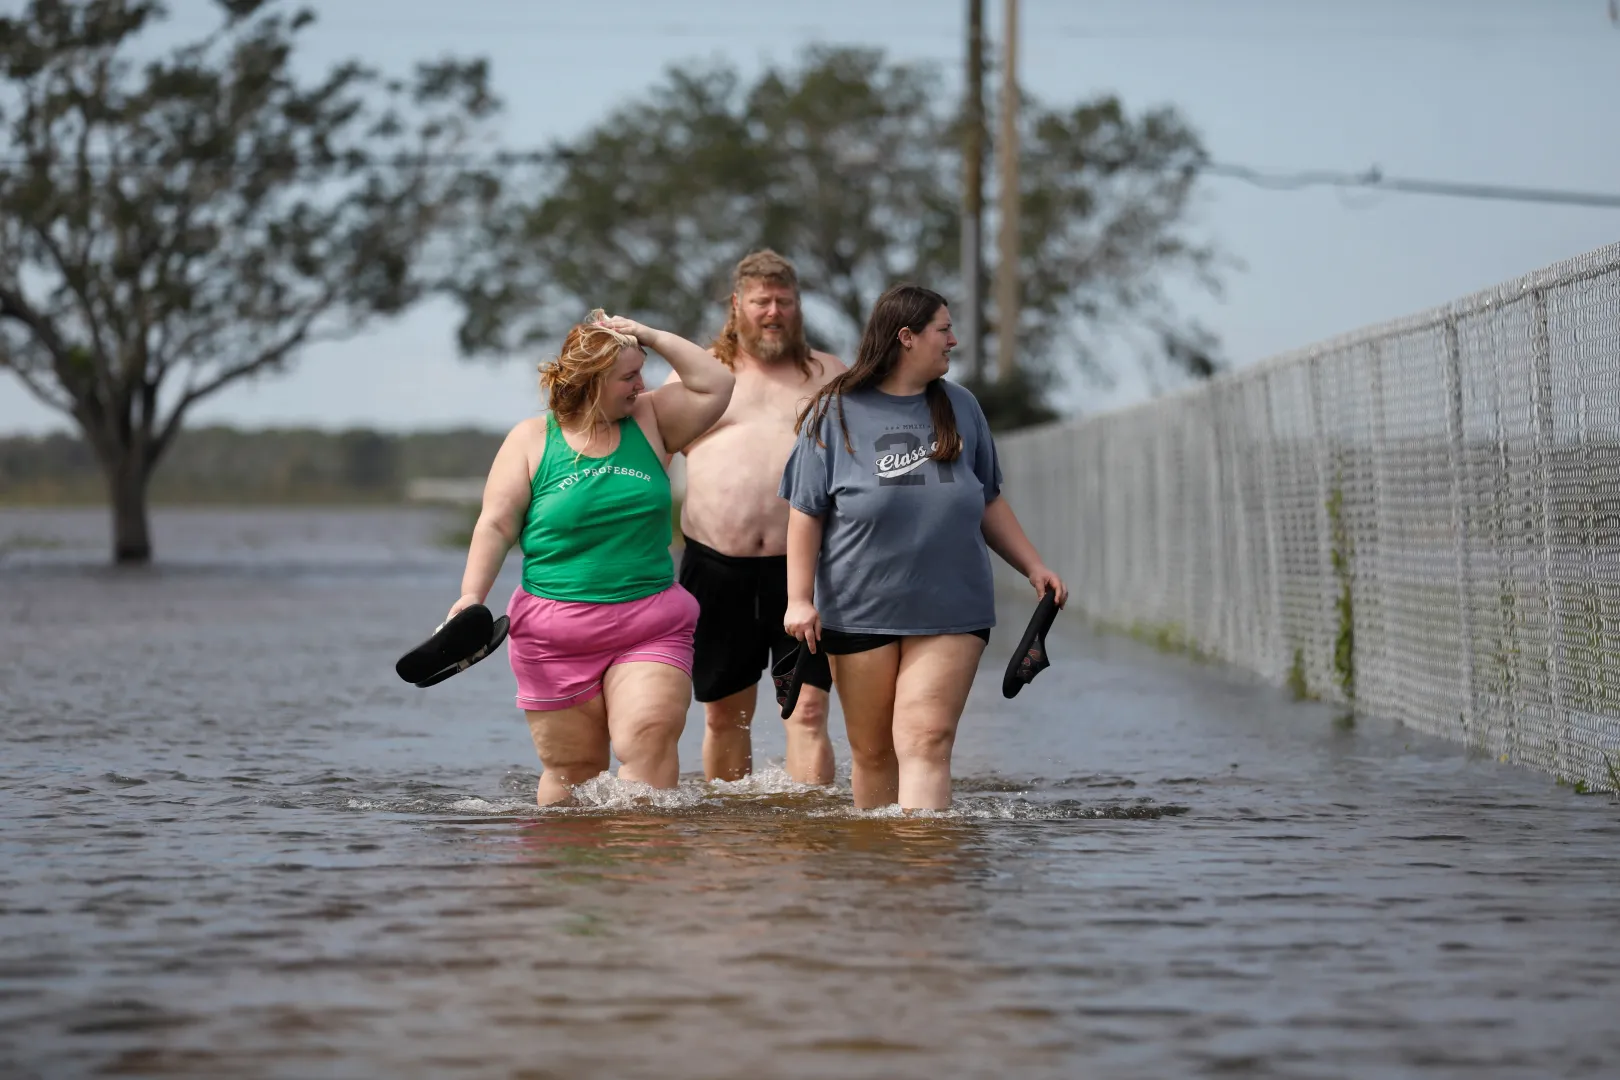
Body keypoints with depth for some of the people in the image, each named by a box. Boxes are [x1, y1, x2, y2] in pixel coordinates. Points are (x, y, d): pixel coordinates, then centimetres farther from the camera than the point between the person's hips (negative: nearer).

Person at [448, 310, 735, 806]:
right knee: (571, 770, 3)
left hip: (651, 625, 1)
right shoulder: (532, 440, 2)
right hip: (555, 630, -1)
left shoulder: (649, 421, 9)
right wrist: (472, 595, -14)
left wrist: (652, 337, -1)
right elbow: (496, 524, -2)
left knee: (649, 738, -19)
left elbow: (716, 385, 3)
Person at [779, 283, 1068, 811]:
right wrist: (800, 597, -7)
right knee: (871, 752, 6)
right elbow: (805, 512, 0)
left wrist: (1034, 567, 14)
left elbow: (989, 503, 20)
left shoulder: (961, 408, 12)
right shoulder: (836, 412, 1)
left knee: (926, 742, -12)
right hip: (860, 608, -1)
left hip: (951, 611, 2)